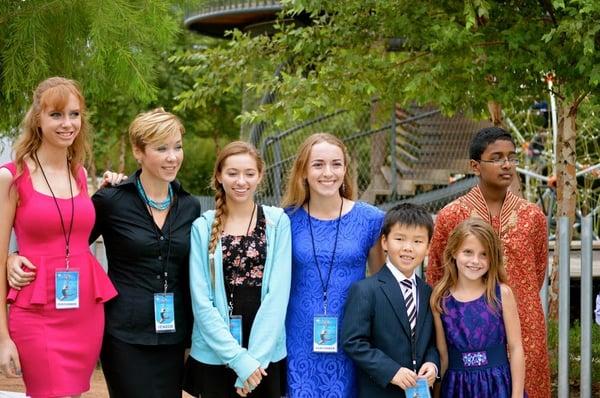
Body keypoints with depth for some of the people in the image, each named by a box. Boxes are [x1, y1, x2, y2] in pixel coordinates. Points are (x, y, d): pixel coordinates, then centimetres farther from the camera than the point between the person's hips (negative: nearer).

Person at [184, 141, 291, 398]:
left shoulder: (277, 222, 0)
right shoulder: (202, 227, 1)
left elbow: (278, 292, -5)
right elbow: (201, 301, -4)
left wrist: (256, 355, -12)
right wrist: (238, 357, -12)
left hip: (266, 353, 0)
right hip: (215, 355, 0)